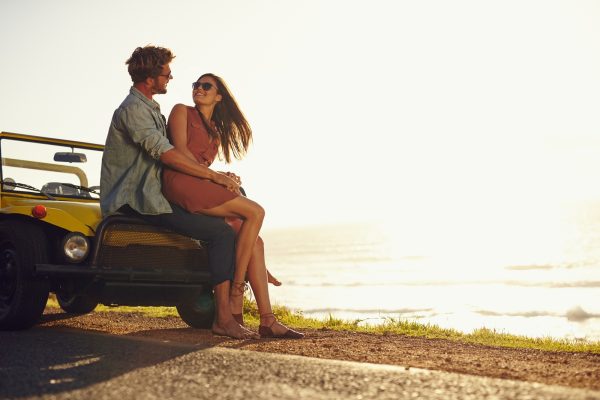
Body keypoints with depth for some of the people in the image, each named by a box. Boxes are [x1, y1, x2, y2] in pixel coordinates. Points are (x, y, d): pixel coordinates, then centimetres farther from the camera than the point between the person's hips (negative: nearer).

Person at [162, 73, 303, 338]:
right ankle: (235, 293, -18)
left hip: (201, 187, 7)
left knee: (255, 242, -9)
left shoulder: (217, 132, 30)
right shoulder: (182, 111, 11)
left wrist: (222, 177, -1)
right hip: (180, 183, -7)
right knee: (255, 212, -21)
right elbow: (180, 150, -3)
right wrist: (214, 176, -9)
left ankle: (268, 321, -14)